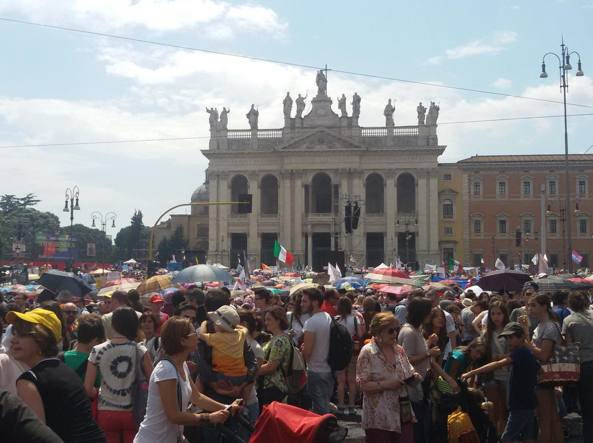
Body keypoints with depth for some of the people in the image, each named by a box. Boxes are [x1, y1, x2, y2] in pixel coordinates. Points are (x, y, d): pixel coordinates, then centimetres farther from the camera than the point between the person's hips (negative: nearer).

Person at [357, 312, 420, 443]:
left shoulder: (399, 350, 9)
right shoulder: (367, 352, -9)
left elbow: (409, 374, 17)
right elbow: (363, 385, -14)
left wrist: (415, 377, -5)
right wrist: (386, 384, -24)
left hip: (403, 414, 5)